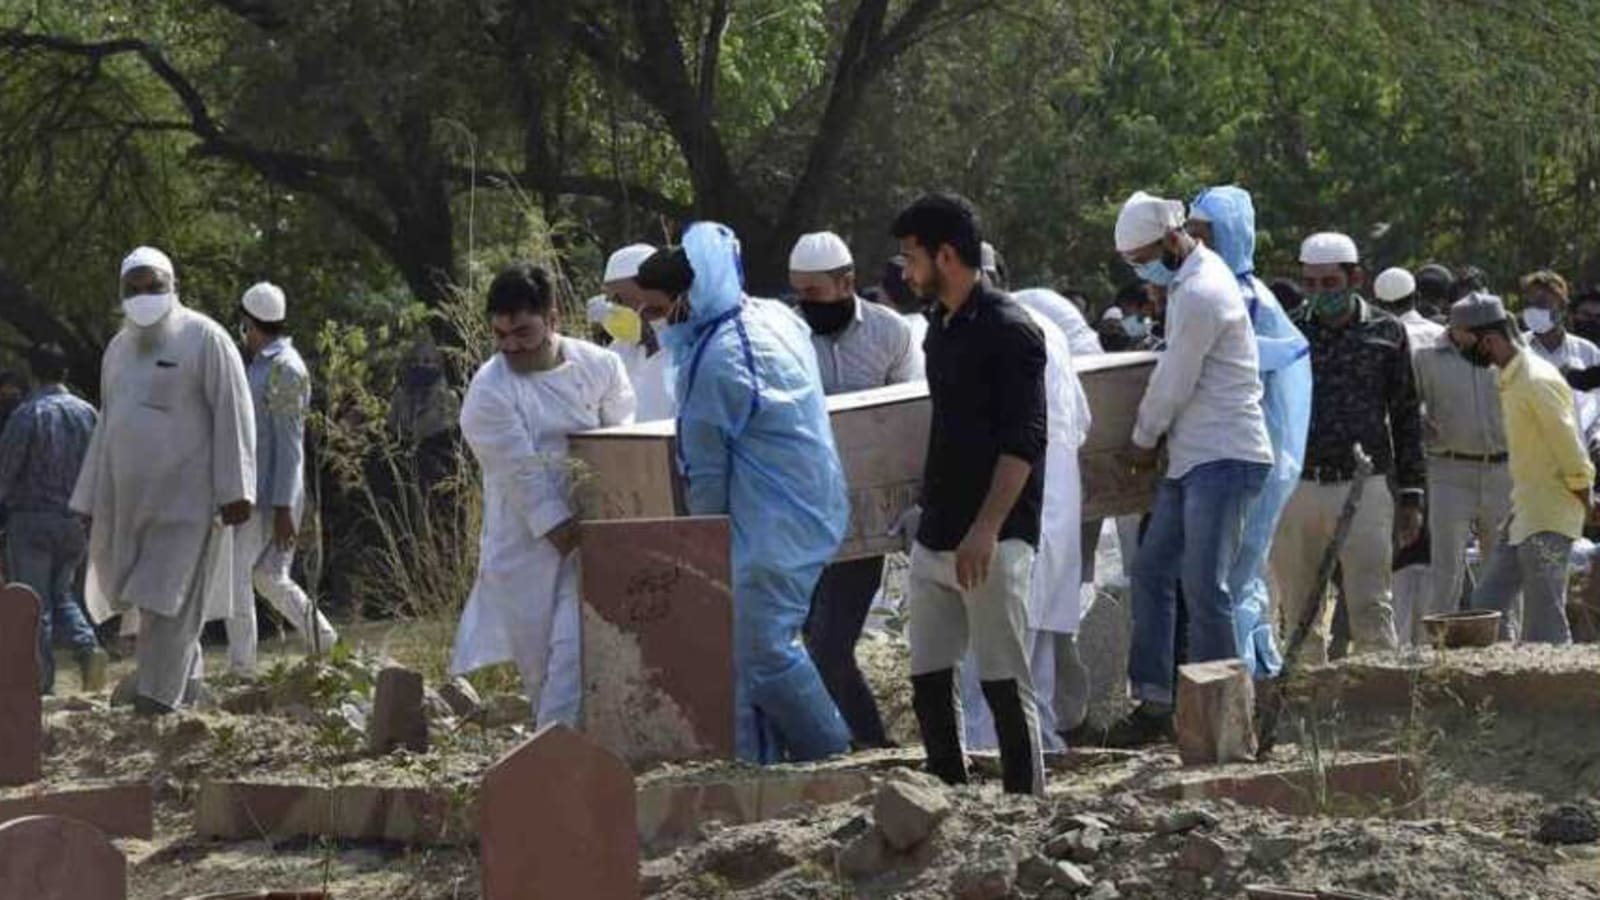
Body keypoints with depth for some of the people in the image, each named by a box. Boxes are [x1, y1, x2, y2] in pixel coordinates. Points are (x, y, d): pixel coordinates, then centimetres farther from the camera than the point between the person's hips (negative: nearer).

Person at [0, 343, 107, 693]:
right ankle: (87, 647, -7)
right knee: (62, 594, 18)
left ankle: (41, 679, -1)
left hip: (31, 519, -5)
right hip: (75, 522, 5)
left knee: (35, 602, 1)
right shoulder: (88, 414, 5)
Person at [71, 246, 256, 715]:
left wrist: (234, 489, -16)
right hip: (129, 496, 6)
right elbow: (107, 425, 21)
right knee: (148, 597, 6)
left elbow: (232, 413, -9)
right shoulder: (119, 349, 15)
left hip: (186, 496, -6)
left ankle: (156, 703, -11)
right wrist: (90, 501, 18)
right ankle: (185, 686, 19)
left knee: (166, 605, -10)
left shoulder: (205, 339, -4)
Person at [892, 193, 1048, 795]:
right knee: (928, 680, 8)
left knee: (1004, 683, -7)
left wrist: (986, 530, -24)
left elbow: (1024, 442, -17)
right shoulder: (940, 328, 16)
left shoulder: (1009, 331, -10)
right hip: (935, 539, 9)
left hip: (993, 542, -9)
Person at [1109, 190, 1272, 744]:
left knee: (1204, 585, -11)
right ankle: (1155, 701, 11)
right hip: (1192, 459, 11)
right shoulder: (1188, 278, 15)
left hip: (1224, 459, -11)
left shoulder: (1202, 295, -17)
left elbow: (1173, 384, -11)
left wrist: (1144, 441, 3)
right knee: (1151, 572, 9)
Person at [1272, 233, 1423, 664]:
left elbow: (1407, 417, 9)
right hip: (1297, 487, 2)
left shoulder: (1385, 333, 6)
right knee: (1300, 614, 4)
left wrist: (1411, 497, 5)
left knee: (1370, 605, -8)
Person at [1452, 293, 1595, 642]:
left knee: (1545, 628, -9)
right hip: (1524, 513, 10)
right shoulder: (1510, 378, 12)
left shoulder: (1538, 381, -18)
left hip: (1548, 521, -10)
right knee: (1488, 606, 9)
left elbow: (1571, 450, -17)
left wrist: (1588, 506, -11)